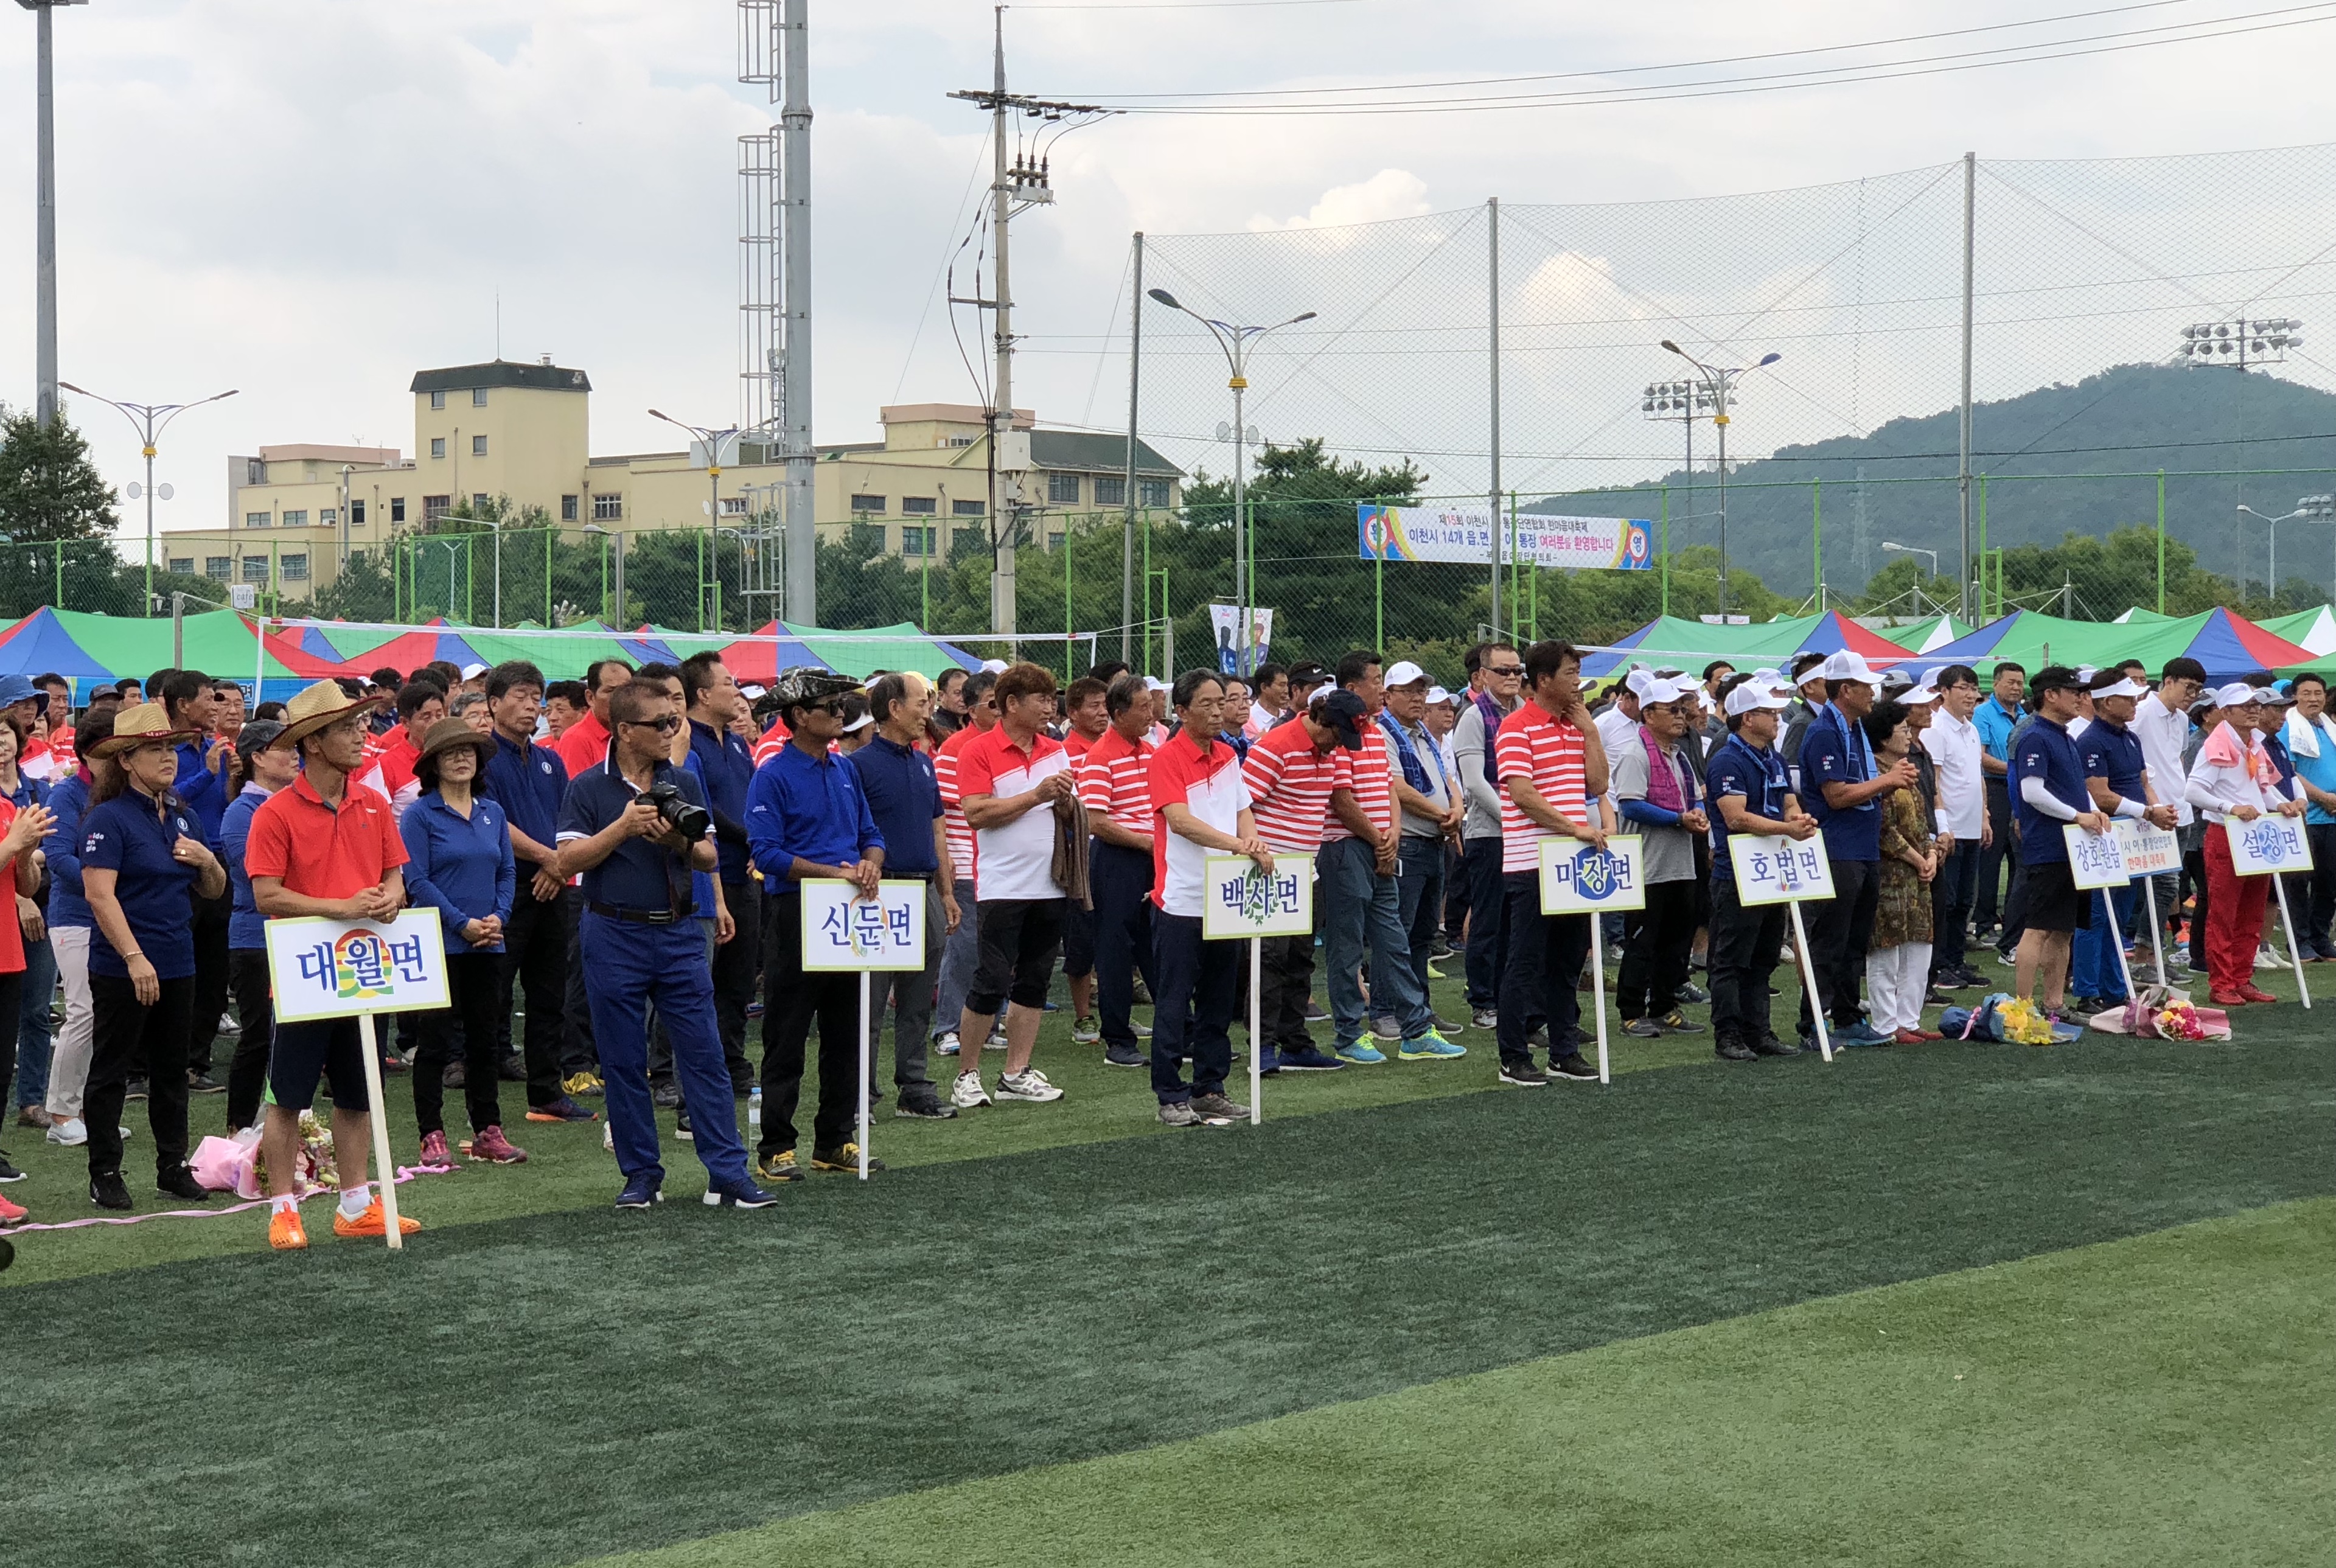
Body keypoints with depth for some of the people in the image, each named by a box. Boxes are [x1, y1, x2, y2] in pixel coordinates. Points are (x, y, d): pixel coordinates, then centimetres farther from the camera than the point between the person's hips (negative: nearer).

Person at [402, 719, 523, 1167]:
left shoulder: (492, 812, 10)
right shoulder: (420, 814, -5)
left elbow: (508, 872, 11)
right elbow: (418, 880, -10)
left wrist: (498, 917, -6)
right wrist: (463, 923, -15)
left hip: (488, 945, 5)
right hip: (439, 943, -5)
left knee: (485, 1039, 10)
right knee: (436, 1041, -1)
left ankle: (488, 1131, 18)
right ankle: (432, 1136, 4)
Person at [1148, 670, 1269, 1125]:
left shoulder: (1228, 756, 12)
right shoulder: (1167, 759, -10)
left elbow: (1242, 810, 13)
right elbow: (1180, 820, -21)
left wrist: (1253, 838, -10)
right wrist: (1238, 845, -31)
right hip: (1180, 900, -7)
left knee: (1218, 1001, 12)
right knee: (1174, 1002, -1)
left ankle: (1210, 1089, 21)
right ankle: (1172, 1096, 5)